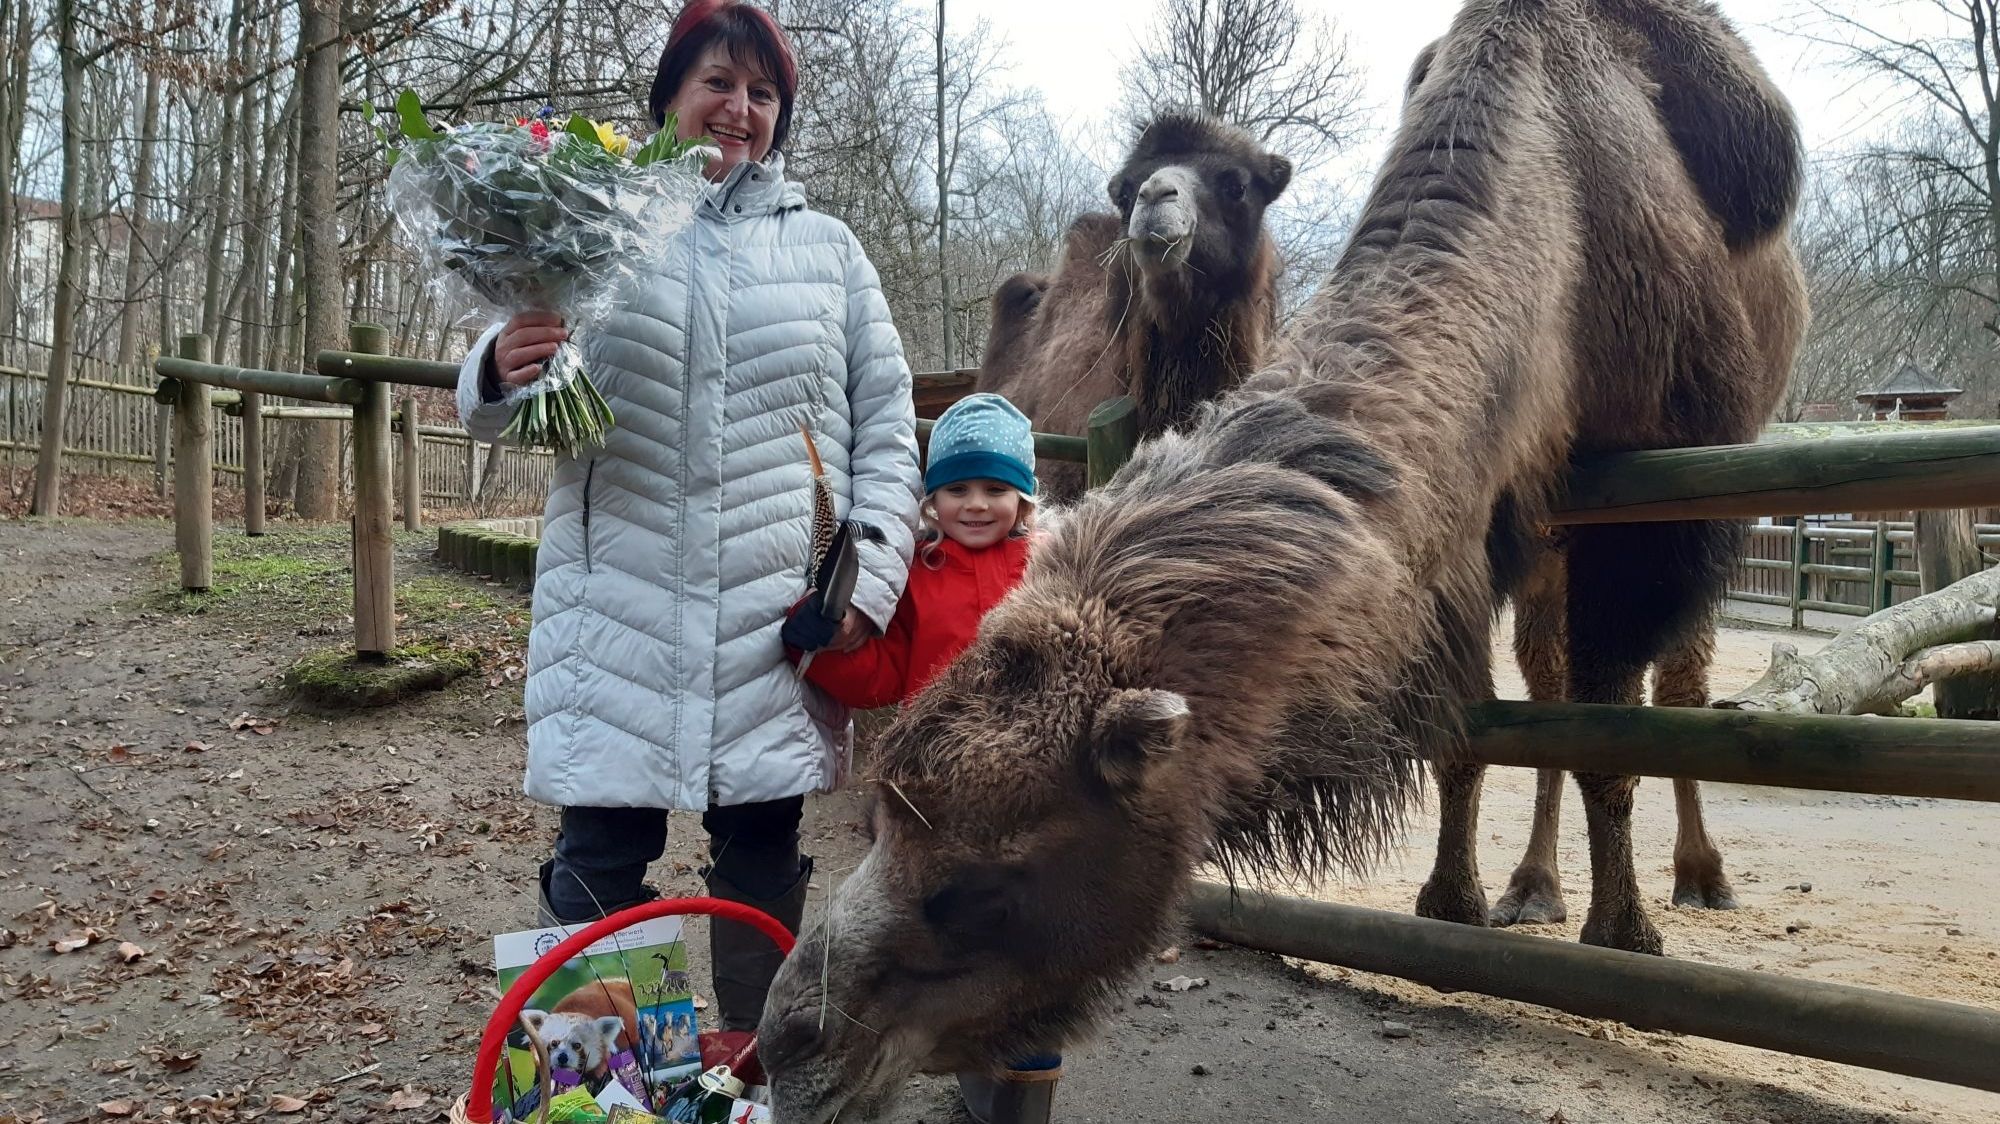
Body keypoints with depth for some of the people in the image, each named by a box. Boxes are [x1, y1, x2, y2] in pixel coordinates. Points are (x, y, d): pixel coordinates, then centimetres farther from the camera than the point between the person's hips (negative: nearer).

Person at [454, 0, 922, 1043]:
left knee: (762, 858, 9)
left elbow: (886, 427, 10)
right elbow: (495, 412, 7)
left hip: (780, 616, 1)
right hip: (617, 610, -1)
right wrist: (500, 371, -17)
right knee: (599, 864, 1)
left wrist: (872, 579, -2)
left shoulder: (828, 248, 12)